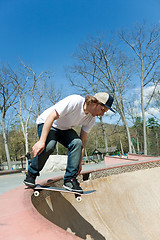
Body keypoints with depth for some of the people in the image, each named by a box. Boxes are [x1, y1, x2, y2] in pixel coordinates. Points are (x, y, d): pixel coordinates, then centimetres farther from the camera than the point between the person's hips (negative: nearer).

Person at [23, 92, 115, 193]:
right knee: (49, 145, -33)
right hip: (46, 123, -5)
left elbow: (83, 140, -3)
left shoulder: (91, 119, -10)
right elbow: (51, 117, -33)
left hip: (65, 129, 5)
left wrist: (79, 162, -5)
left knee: (77, 143, -23)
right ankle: (31, 174, -8)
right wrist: (41, 141, -39)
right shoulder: (74, 101, -32)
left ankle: (70, 180, -13)